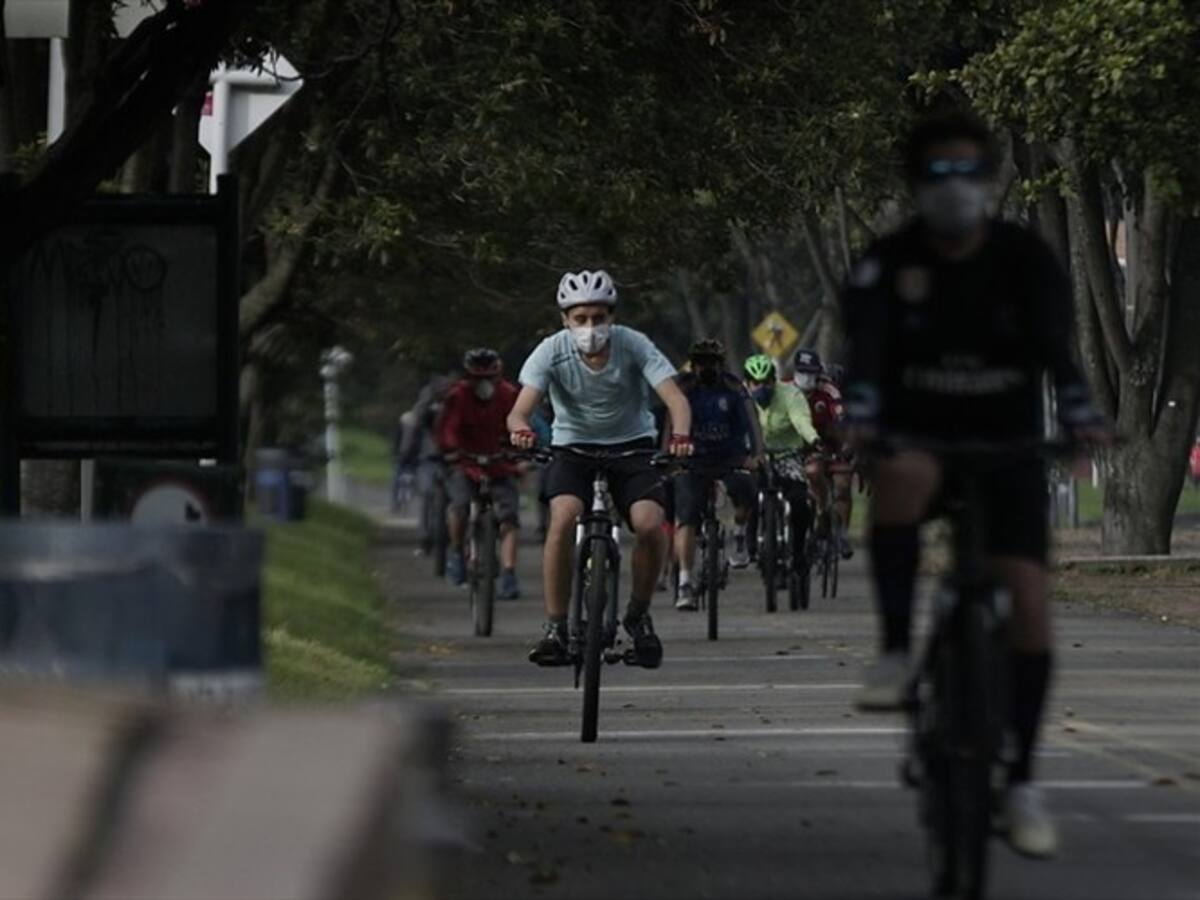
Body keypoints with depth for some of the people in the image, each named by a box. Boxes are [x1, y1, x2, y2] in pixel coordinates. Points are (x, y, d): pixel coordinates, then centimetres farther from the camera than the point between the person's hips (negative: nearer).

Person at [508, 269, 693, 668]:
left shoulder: (633, 345, -18)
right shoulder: (553, 351, -18)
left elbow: (675, 398, -26)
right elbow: (520, 409, -26)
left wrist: (680, 436, -47)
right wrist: (521, 430, -50)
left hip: (631, 444, 0)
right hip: (574, 445, 0)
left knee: (650, 524, -23)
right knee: (563, 518, -28)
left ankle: (638, 614, 4)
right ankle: (555, 626, -18)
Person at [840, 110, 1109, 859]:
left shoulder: (1026, 258, -9)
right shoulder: (889, 263, -10)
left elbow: (1055, 342, -24)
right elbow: (866, 343, -26)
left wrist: (1081, 413, -43)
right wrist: (860, 413, -46)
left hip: (1007, 447, 1)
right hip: (919, 437, -1)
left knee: (1029, 599, -12)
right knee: (902, 476, -38)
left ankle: (1022, 783, -1)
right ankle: (896, 652, -27)